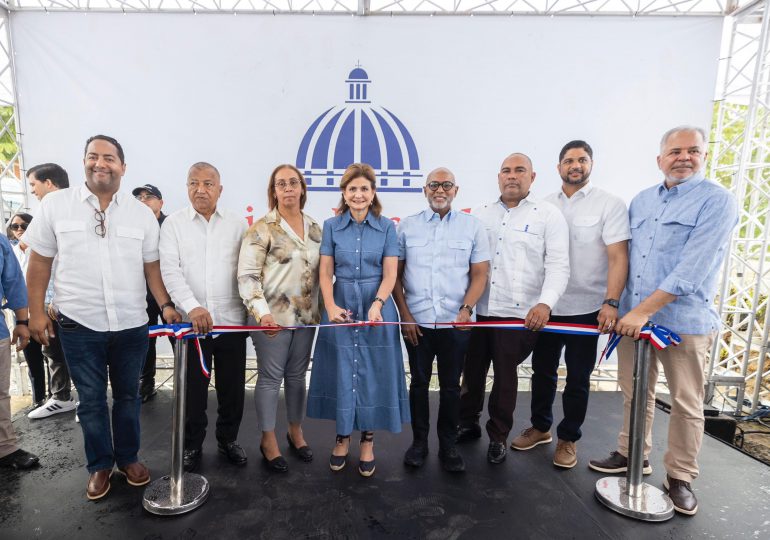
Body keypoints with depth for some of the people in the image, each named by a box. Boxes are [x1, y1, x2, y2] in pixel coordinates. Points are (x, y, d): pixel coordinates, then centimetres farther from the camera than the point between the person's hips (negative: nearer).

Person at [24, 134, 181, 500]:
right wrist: (36, 312, 1)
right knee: (91, 399, 12)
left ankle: (128, 458, 32)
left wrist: (166, 304, -6)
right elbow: (40, 263, 3)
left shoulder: (142, 213, 2)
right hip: (79, 324, -1)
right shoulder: (55, 205, -1)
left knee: (128, 395, 15)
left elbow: (152, 265, 4)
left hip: (131, 324, 1)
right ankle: (100, 465, 30)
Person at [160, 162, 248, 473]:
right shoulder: (173, 223, 3)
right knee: (193, 387, 11)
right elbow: (169, 270, -9)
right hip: (191, 321, -1)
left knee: (232, 386, 11)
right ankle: (192, 445, 31)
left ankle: (228, 439, 32)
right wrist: (192, 306, -23)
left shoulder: (238, 224, 6)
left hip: (232, 320, 1)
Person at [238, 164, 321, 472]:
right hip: (272, 317, -4)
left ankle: (295, 432, 34)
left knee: (297, 375, 16)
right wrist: (261, 313, -23)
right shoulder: (262, 229, -8)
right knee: (271, 377, 7)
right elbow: (247, 275, -12)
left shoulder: (315, 228, 8)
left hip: (306, 317, 5)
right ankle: (268, 440, 25)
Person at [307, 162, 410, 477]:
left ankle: (367, 439, 26)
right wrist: (331, 306, -15)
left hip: (377, 308, 0)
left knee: (373, 373, 7)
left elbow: (390, 274, -4)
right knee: (342, 371, 9)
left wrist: (377, 304, -19)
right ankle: (342, 437, 29)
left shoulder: (386, 227, 0)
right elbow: (325, 272, -1)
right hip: (341, 307, 1)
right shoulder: (331, 226, 3)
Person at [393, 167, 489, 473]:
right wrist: (405, 314, -2)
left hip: (456, 322, 0)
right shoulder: (407, 226, 5)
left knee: (451, 386, 10)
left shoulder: (472, 226, 4)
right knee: (419, 384, 12)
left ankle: (448, 445, 27)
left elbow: (480, 273, 2)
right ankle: (419, 442, 28)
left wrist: (466, 308, -12)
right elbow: (395, 273, 4)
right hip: (416, 321, 1)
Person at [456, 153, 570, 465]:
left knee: (505, 375, 10)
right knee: (472, 371, 13)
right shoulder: (480, 215, 10)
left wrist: (545, 303, -23)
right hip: (477, 311, 3)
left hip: (520, 314, -3)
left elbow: (558, 265, -8)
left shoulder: (549, 215, 0)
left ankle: (498, 436, 29)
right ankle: (468, 424, 35)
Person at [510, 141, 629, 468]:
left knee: (577, 379, 9)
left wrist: (611, 302, -23)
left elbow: (618, 257, -12)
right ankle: (541, 427, 34)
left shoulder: (609, 205, -4)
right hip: (546, 306, 4)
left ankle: (568, 438, 28)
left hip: (586, 308, -3)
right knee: (542, 371, 15)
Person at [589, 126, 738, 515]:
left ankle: (679, 477, 25)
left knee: (686, 403, 8)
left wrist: (643, 311, -22)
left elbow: (691, 269, -19)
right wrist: (615, 305, 9)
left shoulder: (717, 201, -8)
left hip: (684, 321, -5)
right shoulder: (640, 201, 11)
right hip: (632, 316, 5)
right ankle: (632, 455, 32)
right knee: (635, 392, 15)